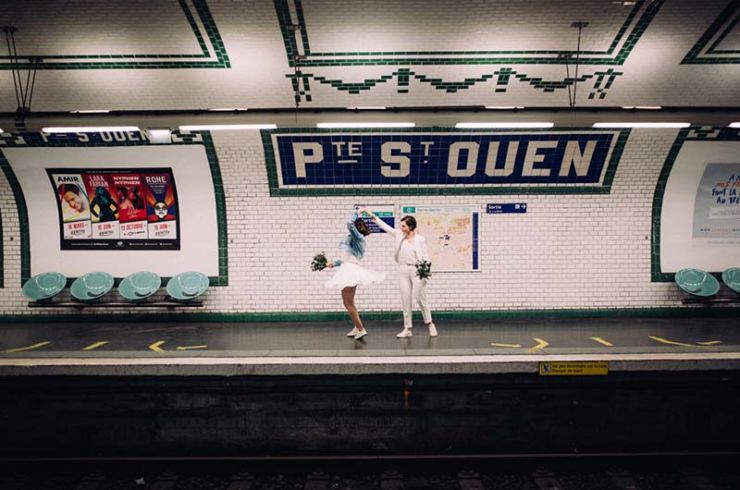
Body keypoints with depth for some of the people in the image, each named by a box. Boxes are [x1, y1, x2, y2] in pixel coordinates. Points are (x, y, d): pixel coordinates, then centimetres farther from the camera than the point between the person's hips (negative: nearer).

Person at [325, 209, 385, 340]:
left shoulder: (358, 237, -9)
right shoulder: (352, 239, 18)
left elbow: (349, 223, -25)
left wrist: (356, 213, -9)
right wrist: (333, 264, 19)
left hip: (351, 270, -10)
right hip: (348, 270, 10)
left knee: (349, 303, -5)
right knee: (347, 302, 15)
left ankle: (361, 329, -1)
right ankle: (357, 327, 23)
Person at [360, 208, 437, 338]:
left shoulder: (420, 239, -6)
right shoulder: (400, 235, 6)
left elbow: (426, 257, -5)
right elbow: (384, 226, 8)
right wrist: (371, 215, 4)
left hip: (416, 270, -5)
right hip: (403, 270, 5)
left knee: (420, 298, 0)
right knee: (405, 299, 5)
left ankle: (430, 324, 20)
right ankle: (407, 329, 11)